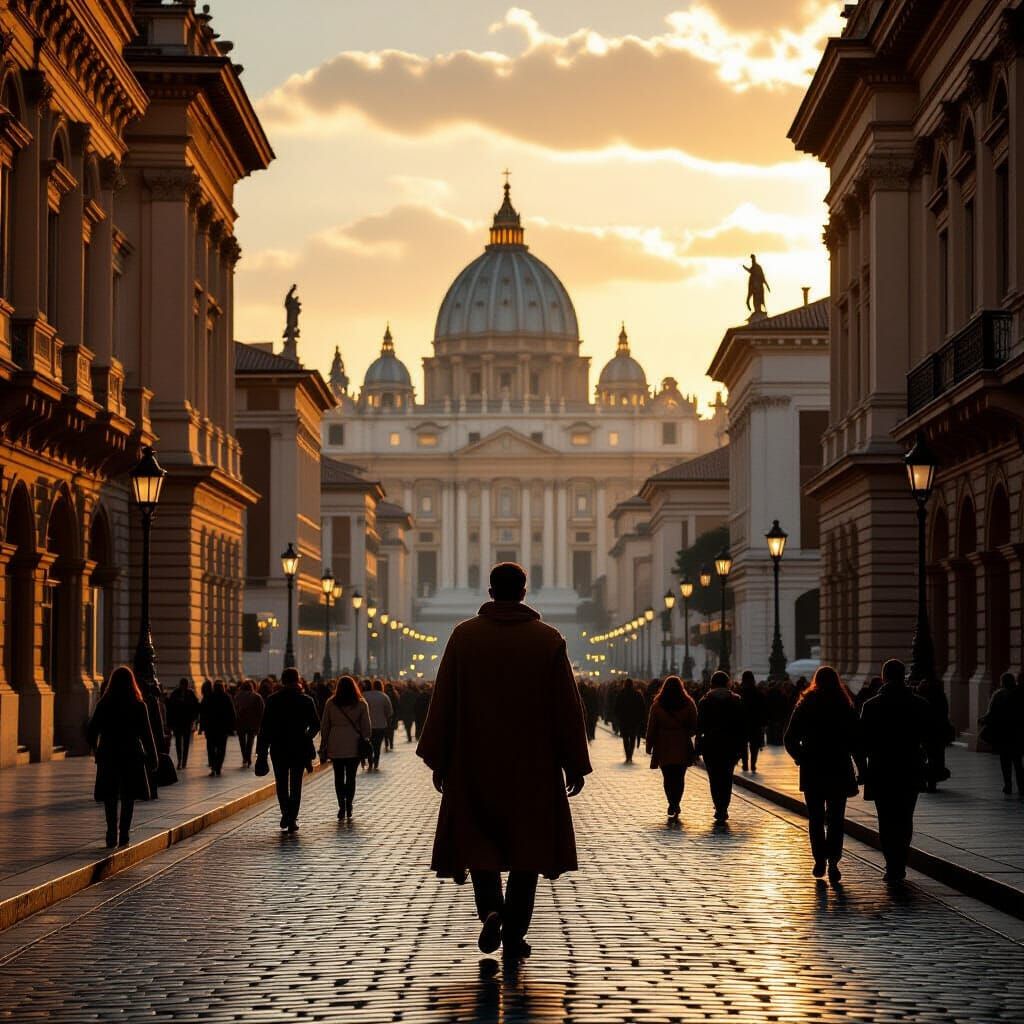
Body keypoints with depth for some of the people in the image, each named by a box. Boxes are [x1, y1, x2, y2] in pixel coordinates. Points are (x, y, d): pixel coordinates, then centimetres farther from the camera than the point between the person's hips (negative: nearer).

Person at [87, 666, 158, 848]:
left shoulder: (103, 705, -2)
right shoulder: (138, 705, -6)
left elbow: (91, 732, 1)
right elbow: (146, 734, -6)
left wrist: (97, 751, 18)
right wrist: (152, 758, 1)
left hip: (108, 756, 1)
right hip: (132, 756, -1)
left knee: (110, 798, 8)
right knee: (128, 797, 8)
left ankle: (112, 833, -5)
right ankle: (123, 835, 5)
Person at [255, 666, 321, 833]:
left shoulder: (273, 700, -4)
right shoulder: (306, 700, -4)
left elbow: (265, 727, -5)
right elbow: (316, 725, -1)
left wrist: (262, 751, -1)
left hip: (278, 749, 0)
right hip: (299, 749, 0)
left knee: (281, 783, 14)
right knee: (296, 784, 7)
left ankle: (286, 813, 1)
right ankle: (292, 819, 3)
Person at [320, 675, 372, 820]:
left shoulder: (330, 704, 2)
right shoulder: (361, 704, 0)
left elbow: (324, 727, 5)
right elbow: (366, 727, 2)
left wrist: (323, 749, 10)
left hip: (335, 746, 0)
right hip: (354, 746, 0)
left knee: (338, 777, 7)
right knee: (351, 777, 5)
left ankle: (342, 807, -3)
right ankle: (348, 808, -1)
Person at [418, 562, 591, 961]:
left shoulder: (464, 636, -2)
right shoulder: (548, 640, -3)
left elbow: (443, 701, -1)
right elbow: (568, 707, -2)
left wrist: (438, 760, 5)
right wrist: (575, 764, 4)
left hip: (475, 764, 0)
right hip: (533, 766, 0)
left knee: (480, 840, 12)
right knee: (526, 847, 9)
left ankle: (490, 911, -11)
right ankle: (514, 936, 7)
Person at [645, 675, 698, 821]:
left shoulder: (657, 705, -3)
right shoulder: (688, 704, -2)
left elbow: (651, 728, 0)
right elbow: (694, 727, 2)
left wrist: (649, 746, 7)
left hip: (663, 747, 0)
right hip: (682, 747, 0)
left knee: (668, 777, 7)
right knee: (679, 777, 8)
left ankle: (672, 804, -7)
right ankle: (676, 805, -1)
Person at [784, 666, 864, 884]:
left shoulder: (805, 706, -1)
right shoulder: (846, 707, -2)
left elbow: (790, 739, -3)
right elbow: (856, 741, -4)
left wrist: (801, 758, 10)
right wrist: (861, 769, 1)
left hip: (812, 770, 0)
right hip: (839, 770, 0)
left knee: (815, 818, 11)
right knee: (836, 819, 4)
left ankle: (819, 861, 10)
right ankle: (833, 861, -9)